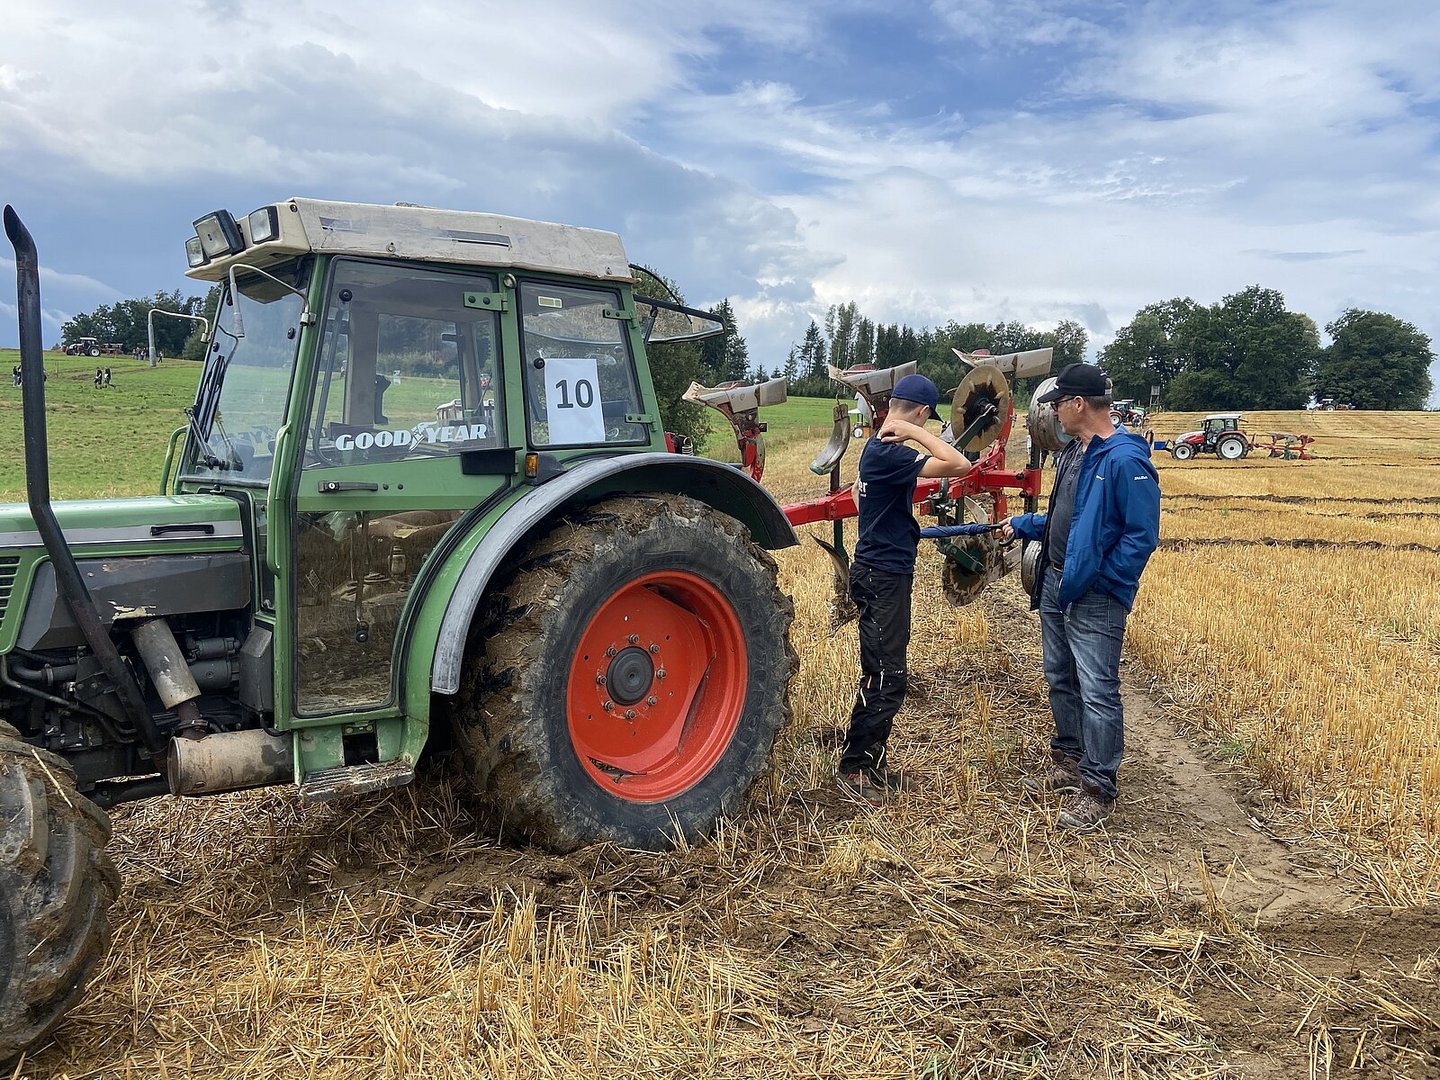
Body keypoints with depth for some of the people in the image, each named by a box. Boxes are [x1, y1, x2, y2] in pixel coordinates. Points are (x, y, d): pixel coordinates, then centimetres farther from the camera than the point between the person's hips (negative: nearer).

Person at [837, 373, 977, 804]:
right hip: (883, 577, -10)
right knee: (885, 680, -4)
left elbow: (859, 492, 27)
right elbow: (960, 464, -29)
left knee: (882, 676, 16)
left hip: (881, 571, 10)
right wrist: (915, 433, -20)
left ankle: (873, 764, 25)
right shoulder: (889, 453, -20)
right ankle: (852, 768, 7)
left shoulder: (878, 447, 10)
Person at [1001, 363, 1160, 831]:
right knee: (1060, 679, 19)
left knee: (1097, 692, -2)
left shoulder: (1126, 460, -19)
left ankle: (1098, 788, 9)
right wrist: (1021, 525, 22)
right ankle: (1068, 762, 34)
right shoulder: (1072, 452, 10)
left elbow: (1142, 535, -19)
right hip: (1055, 586, 10)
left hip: (1095, 599, -9)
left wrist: (1100, 580, -18)